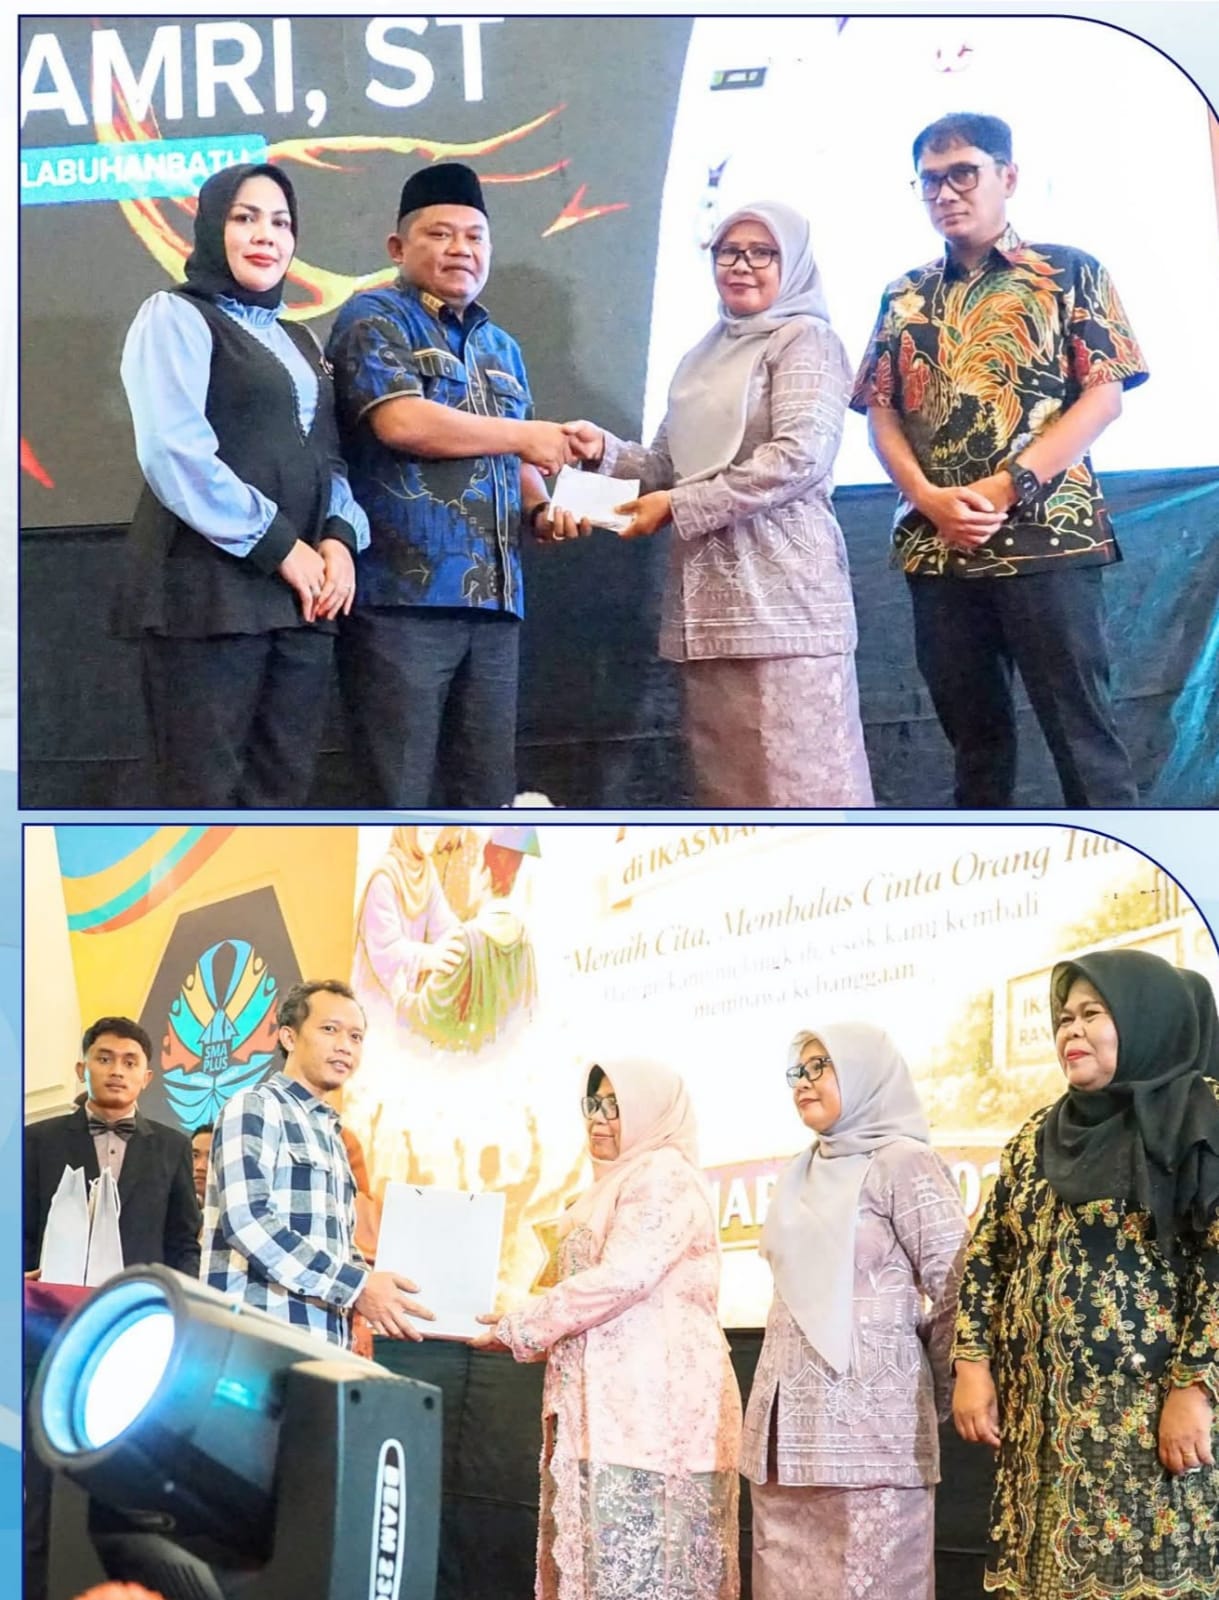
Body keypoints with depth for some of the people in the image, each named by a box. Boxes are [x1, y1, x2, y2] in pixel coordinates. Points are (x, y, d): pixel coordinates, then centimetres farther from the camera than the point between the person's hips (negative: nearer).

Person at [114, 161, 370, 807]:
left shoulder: (299, 341, 24)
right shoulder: (177, 317, 0)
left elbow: (327, 458, 20)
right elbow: (175, 454, -13)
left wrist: (340, 537, -1)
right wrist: (279, 546, -14)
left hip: (300, 596, 7)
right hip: (209, 588, -7)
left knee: (279, 794, 5)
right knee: (206, 799, -8)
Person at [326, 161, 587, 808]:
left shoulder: (502, 348, 23)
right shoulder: (374, 318, 0)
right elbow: (403, 422, -15)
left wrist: (540, 509, 4)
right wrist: (525, 434, -5)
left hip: (493, 601, 7)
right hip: (403, 594, -7)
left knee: (487, 795, 7)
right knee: (404, 797, -6)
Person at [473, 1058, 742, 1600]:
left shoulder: (665, 1176, -7)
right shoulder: (619, 1186, 23)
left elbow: (620, 1278, -17)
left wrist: (521, 1328, -10)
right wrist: (527, 1330, 13)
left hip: (652, 1406, -10)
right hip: (612, 1405, 10)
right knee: (599, 1556, 6)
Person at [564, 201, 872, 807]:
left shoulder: (806, 339, 0)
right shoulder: (705, 357, 21)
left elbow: (799, 457, -14)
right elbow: (674, 467, 19)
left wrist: (679, 506, -13)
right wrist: (606, 450, 0)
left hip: (781, 586, -7)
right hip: (710, 594, 7)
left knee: (795, 770, -9)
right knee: (728, 775, 7)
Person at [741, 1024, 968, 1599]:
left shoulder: (901, 1163, -5)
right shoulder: (802, 1175, 17)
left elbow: (958, 1291, -9)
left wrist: (932, 1395, 0)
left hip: (868, 1424, -7)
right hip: (786, 1424, 7)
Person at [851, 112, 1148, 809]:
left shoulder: (1069, 273, 5)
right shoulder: (905, 298, 16)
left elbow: (1104, 395, -3)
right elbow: (881, 413, 12)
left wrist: (1007, 487, -14)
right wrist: (930, 499, -8)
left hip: (1047, 536, -4)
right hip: (935, 546, 4)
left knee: (1082, 731, -6)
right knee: (974, 732, 9)